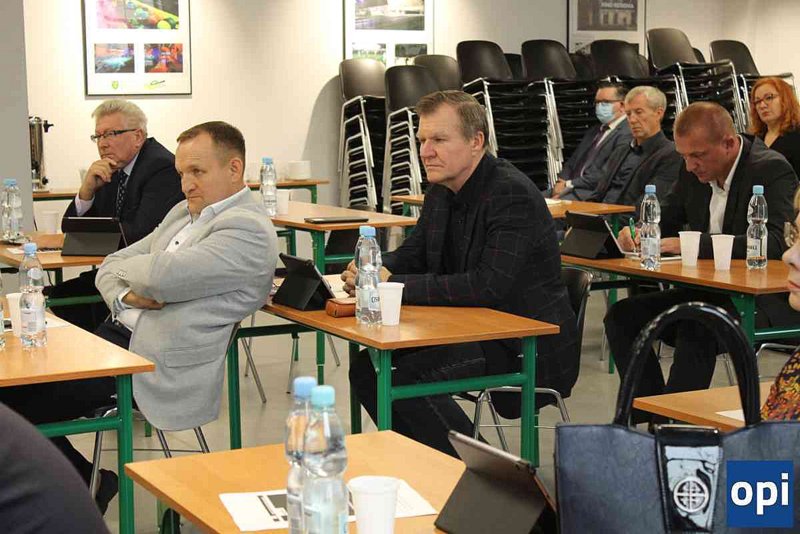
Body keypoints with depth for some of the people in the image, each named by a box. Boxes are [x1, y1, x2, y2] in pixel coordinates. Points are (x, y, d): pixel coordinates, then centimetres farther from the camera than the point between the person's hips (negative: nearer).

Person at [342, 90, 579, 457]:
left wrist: (395, 285, -26)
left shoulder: (513, 194, -20)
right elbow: (413, 253, 14)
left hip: (527, 343, -9)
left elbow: (489, 286, -29)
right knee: (367, 367, -2)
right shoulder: (442, 190, 7)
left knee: (404, 374, -23)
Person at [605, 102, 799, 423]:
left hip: (765, 300, -8)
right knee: (621, 316, -7)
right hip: (710, 291, 8)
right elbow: (666, 217, 19)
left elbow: (774, 242, -30)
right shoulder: (694, 171, 5)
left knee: (696, 327, -35)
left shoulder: (773, 170, -16)